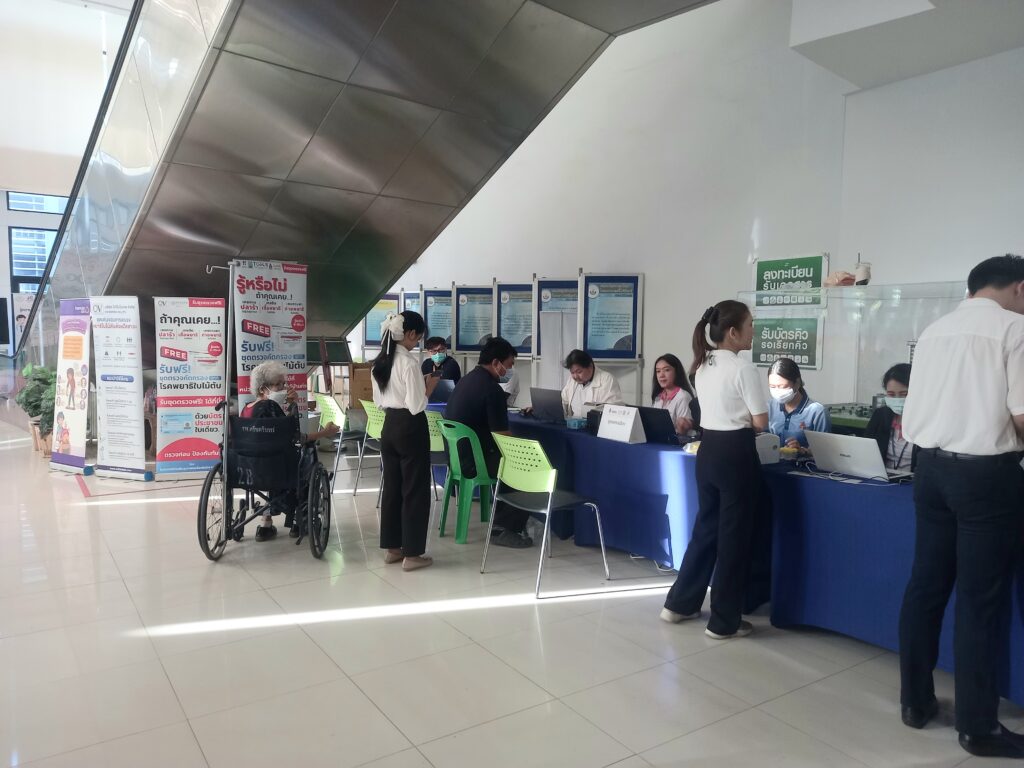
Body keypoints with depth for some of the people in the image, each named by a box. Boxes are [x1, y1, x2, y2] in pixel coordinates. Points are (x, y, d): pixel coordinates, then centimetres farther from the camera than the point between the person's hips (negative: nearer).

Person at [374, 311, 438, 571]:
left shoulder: (381, 361, 8)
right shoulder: (409, 362, -18)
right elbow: (416, 406, -21)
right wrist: (430, 385, -5)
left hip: (389, 426, 8)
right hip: (411, 428, -8)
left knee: (391, 486, 15)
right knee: (415, 489, 1)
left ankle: (391, 548, 23)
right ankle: (412, 554, 7)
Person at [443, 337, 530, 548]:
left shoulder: (467, 379, 13)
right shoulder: (491, 388, -18)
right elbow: (502, 435, -17)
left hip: (457, 455, 10)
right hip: (473, 461, -10)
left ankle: (501, 520, 24)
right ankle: (505, 529, 0)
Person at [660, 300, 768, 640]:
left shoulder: (703, 366, 10)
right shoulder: (743, 368, -14)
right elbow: (760, 422, -12)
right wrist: (746, 419, 8)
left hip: (708, 450, 8)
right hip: (735, 454, -8)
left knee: (705, 527, 18)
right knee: (733, 535, 3)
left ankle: (680, 603, 27)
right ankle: (724, 621, 14)